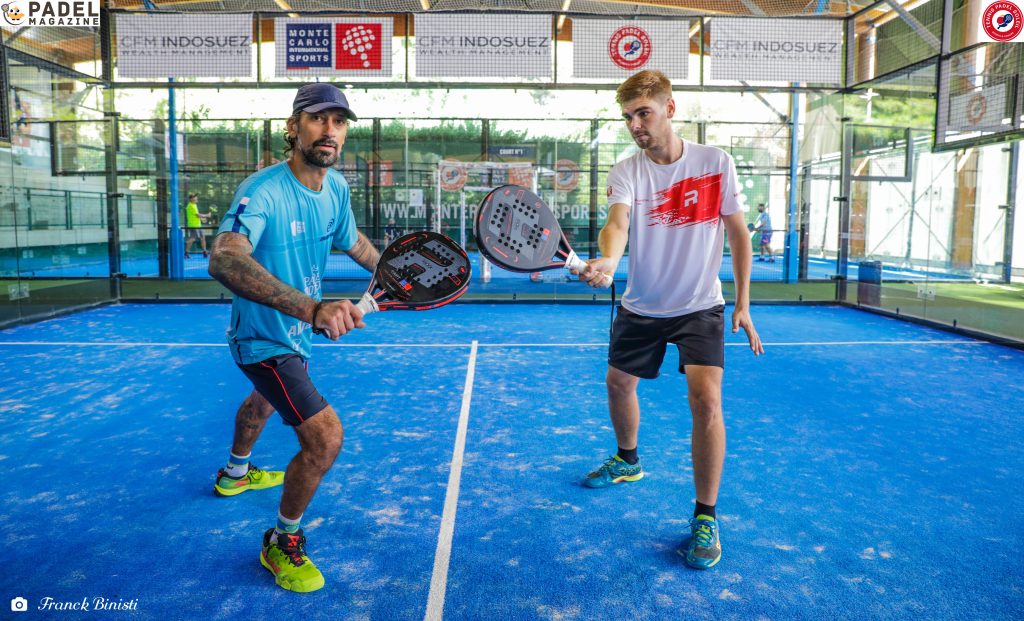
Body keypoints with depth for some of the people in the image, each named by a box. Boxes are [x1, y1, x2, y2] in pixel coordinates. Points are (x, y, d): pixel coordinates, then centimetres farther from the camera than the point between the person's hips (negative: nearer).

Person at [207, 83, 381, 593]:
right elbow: (224, 261, -50)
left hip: (295, 333, 9)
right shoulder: (264, 191, -33)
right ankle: (282, 544, 6)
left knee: (266, 399, 34)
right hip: (264, 340, -9)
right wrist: (311, 309, -61)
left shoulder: (336, 187, -8)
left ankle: (236, 472, 67)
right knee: (325, 436, -21)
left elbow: (352, 241, 12)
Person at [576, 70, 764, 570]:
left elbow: (738, 234, -2)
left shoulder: (716, 163, -9)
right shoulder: (626, 172, -9)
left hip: (700, 307, -3)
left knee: (705, 398, -20)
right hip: (640, 306, 3)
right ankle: (627, 460, 47)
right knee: (619, 384, 16)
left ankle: (706, 518, -4)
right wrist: (605, 260, -52)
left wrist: (743, 304, -5)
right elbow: (617, 223, -28)